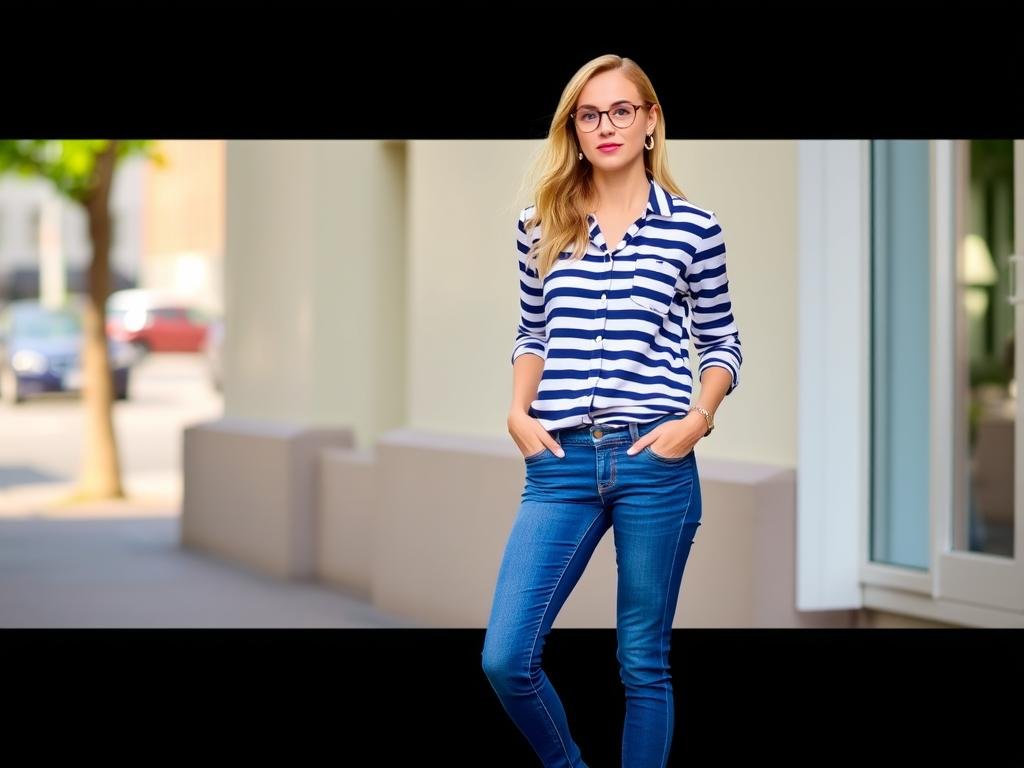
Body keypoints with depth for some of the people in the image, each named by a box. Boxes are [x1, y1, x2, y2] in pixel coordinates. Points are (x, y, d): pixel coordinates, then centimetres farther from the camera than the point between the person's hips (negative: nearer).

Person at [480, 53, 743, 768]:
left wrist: (699, 418, -6)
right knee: (505, 659, -4)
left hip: (656, 461, -2)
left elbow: (722, 341, 10)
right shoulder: (541, 225, 9)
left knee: (643, 663, 7)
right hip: (561, 462, 2)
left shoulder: (694, 227, 2)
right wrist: (519, 413, 3)